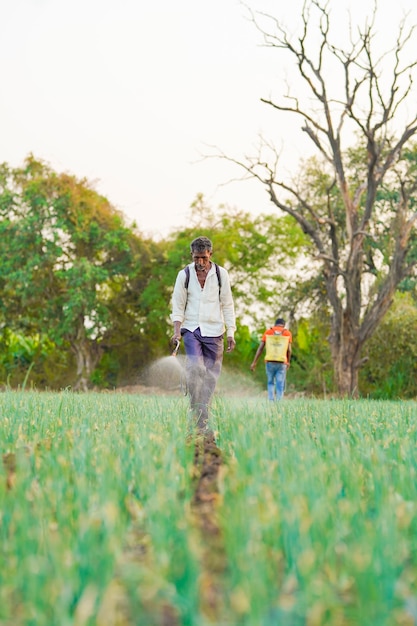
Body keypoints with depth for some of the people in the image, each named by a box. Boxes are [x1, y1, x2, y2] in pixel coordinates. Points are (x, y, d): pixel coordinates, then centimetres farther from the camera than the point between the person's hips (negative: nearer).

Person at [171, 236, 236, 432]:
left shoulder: (221, 274, 3)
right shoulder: (184, 275, 2)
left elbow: (227, 305, 7)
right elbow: (178, 306, 4)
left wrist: (231, 333, 1)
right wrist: (176, 331, -8)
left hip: (214, 331, 1)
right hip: (191, 329, -1)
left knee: (211, 375, -1)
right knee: (194, 368, -20)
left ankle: (203, 413, 10)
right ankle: (198, 418, -16)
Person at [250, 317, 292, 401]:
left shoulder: (267, 332, 6)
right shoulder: (287, 333, 4)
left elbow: (260, 348, 2)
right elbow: (289, 350, 1)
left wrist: (254, 362, 3)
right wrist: (288, 362, 17)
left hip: (269, 362, 1)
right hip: (281, 363, -1)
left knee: (270, 383, 19)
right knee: (280, 386, 3)